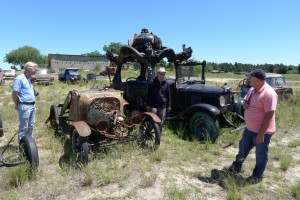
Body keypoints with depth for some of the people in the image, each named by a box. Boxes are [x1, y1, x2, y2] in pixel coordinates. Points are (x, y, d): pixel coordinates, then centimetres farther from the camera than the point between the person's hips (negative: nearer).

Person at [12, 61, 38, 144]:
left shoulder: (29, 79, 13)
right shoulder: (19, 79, -14)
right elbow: (14, 93, -13)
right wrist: (17, 105, -4)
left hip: (32, 105, 9)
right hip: (25, 106, -8)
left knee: (31, 125, 16)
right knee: (24, 127, -1)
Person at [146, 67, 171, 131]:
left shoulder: (166, 83, 4)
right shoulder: (152, 82, -3)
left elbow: (168, 96, 9)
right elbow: (148, 95, 0)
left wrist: (169, 106, 9)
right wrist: (148, 105, -3)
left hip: (163, 106, 3)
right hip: (153, 106, -3)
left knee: (160, 122, 11)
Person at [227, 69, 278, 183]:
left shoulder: (268, 93, -24)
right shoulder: (252, 90, 4)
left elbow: (269, 115, -25)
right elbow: (245, 102, 19)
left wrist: (261, 133, -23)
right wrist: (245, 104, -8)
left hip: (262, 131, -9)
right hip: (249, 128, 9)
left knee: (261, 154, 11)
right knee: (243, 147, 22)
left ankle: (257, 176, 31)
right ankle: (237, 166, 44)